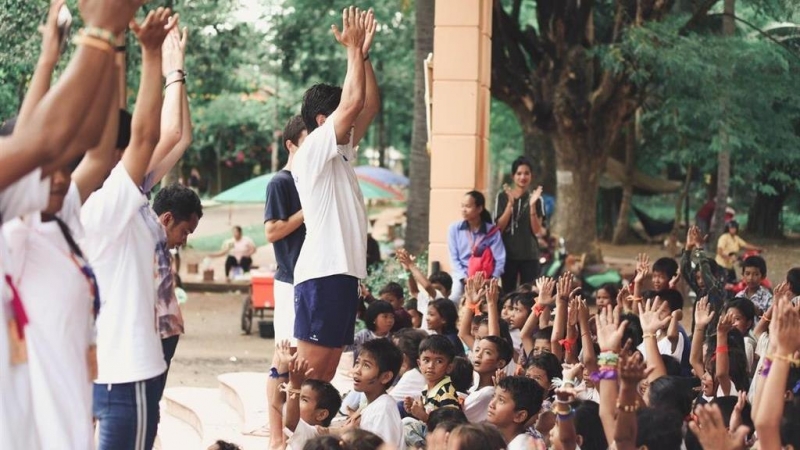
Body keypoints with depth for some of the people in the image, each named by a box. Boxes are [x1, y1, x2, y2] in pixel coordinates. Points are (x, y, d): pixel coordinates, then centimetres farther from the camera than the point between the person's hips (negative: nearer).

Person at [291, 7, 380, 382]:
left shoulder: (336, 152, 19)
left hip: (341, 270, 10)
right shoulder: (313, 150, -7)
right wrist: (354, 48, -6)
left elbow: (369, 106, 21)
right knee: (309, 372, -11)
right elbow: (353, 102, -17)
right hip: (322, 272, -10)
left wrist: (363, 53, 13)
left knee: (326, 372, 8)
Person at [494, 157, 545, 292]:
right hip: (508, 254, 0)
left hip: (530, 255, 0)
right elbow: (499, 227, -5)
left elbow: (537, 231, -4)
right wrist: (510, 204, -16)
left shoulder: (536, 198, 2)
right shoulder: (503, 197, 1)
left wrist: (532, 205, -16)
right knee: (507, 293, 1)